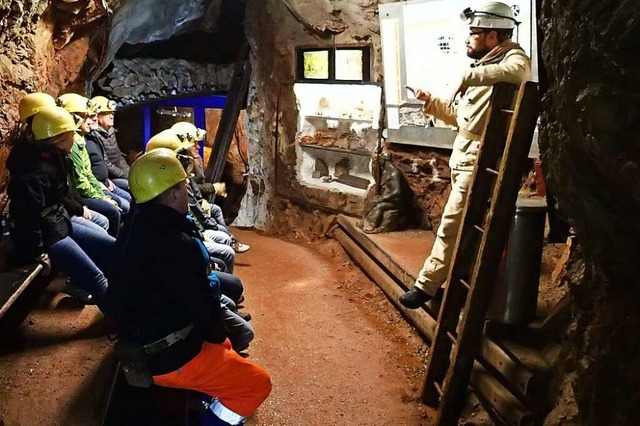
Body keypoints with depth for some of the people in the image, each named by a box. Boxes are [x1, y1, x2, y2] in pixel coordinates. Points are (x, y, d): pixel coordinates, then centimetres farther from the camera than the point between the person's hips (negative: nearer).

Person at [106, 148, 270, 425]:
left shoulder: (134, 229, 1)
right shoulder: (176, 245, -29)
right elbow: (205, 309, -21)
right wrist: (218, 335, -3)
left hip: (139, 342, 9)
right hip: (168, 357, -9)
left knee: (223, 345, 28)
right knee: (258, 384, 0)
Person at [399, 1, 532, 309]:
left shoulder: (513, 57, -10)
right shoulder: (484, 67, 19)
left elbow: (517, 72, -39)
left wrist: (468, 76, -36)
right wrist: (430, 102, 14)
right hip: (464, 159, 10)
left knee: (450, 227, -5)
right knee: (465, 229, 16)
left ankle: (427, 286, 5)